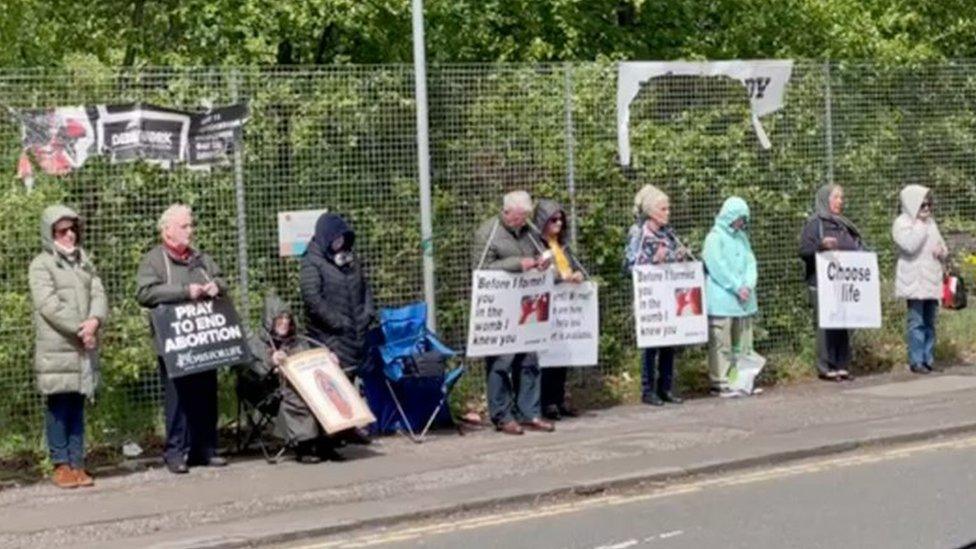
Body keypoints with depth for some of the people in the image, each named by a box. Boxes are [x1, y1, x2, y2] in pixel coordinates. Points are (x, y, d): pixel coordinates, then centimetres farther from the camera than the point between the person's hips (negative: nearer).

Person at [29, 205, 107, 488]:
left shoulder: (84, 261, 17)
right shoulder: (41, 265, -3)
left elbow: (98, 294, 8)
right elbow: (49, 305, -13)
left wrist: (95, 320, -12)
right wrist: (79, 330, -16)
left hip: (85, 349, 5)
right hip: (56, 350, -5)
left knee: (77, 407, 7)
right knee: (58, 407, -3)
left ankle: (77, 464, 10)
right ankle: (61, 465, 2)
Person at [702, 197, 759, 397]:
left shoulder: (742, 236, 16)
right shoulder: (715, 237, -6)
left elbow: (750, 262, 11)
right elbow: (718, 267, -13)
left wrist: (748, 285, -6)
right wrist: (737, 287, -13)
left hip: (743, 298, 7)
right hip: (722, 300, -7)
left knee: (743, 342, 9)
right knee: (721, 343, -5)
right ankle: (720, 382, -3)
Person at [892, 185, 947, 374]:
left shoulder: (930, 222, 17)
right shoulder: (901, 223, -4)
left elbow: (942, 246, 23)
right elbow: (910, 246, -21)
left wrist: (942, 252, -1)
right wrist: (920, 223, -13)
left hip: (932, 280, 6)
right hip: (914, 281, -6)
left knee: (929, 322, 7)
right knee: (917, 321, -8)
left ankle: (928, 360, 11)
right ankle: (916, 362, -5)